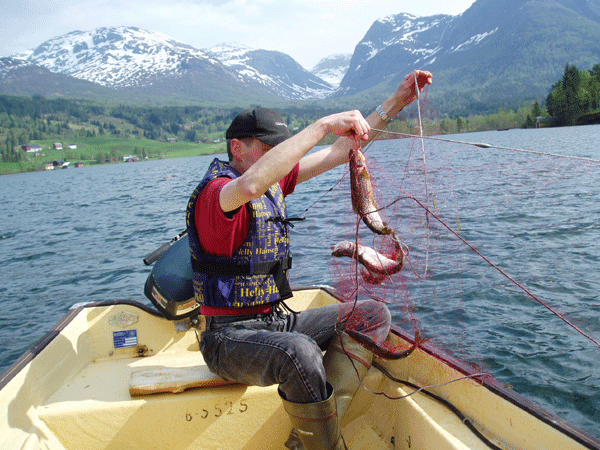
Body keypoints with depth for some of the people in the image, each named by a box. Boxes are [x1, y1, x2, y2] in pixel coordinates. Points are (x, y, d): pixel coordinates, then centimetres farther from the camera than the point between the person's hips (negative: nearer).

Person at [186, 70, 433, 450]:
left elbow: (342, 152, 9)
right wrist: (324, 125, -37)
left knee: (373, 315, -4)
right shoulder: (216, 192, -16)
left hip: (277, 320, 8)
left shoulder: (276, 180, 8)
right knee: (300, 352, -38)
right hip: (231, 335, -8)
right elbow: (250, 185, -42)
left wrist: (397, 101, 4)